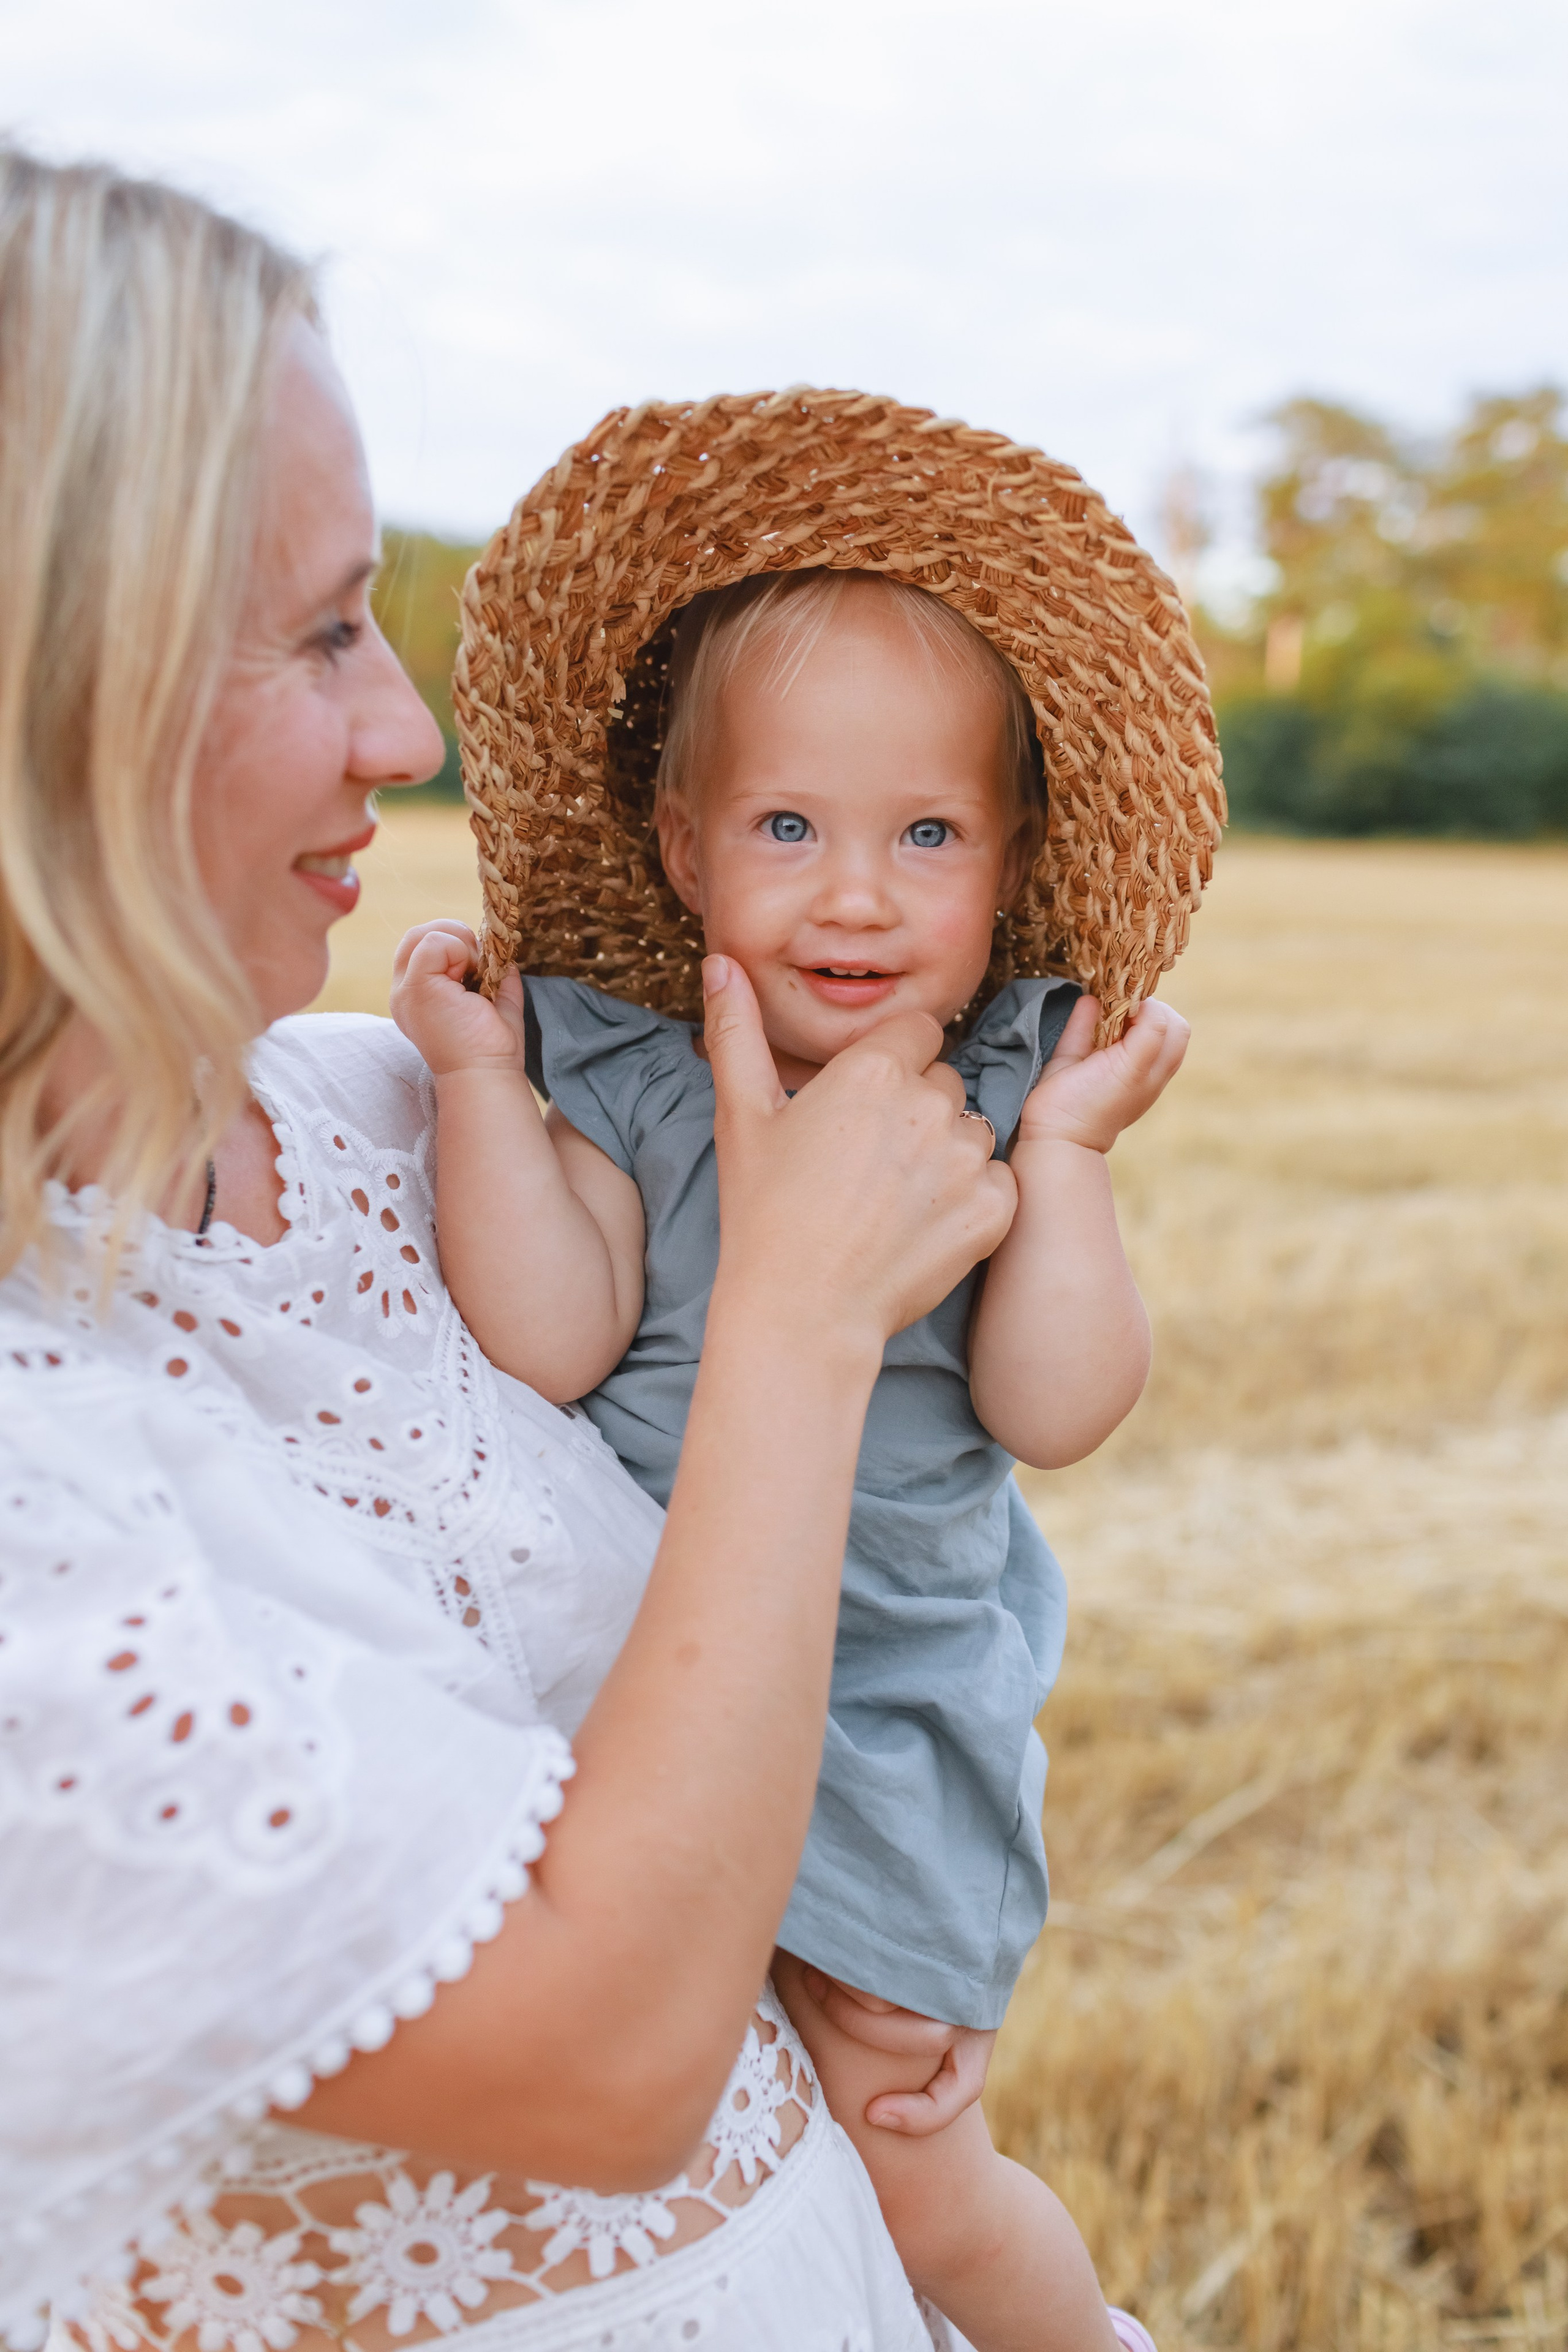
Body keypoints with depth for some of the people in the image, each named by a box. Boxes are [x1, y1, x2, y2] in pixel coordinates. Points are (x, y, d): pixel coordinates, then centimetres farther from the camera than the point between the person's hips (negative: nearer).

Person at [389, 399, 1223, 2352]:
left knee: (909, 2180, 7)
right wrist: (479, 1078, -21)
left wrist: (1065, 1149, -22)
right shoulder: (617, 1079, -9)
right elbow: (548, 1347, -19)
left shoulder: (1010, 1106, -9)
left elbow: (1055, 1414, -16)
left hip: (880, 1700, -2)